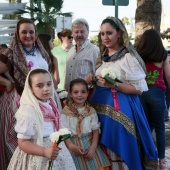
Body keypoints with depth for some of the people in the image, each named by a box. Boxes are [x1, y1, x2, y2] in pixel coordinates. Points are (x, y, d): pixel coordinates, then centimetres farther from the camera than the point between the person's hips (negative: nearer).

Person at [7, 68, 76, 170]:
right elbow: (22, 143, -21)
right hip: (38, 158, -7)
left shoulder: (50, 104, -1)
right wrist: (45, 152, -29)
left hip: (54, 149, 7)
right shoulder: (28, 112, -22)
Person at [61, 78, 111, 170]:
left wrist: (93, 147, -11)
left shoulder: (91, 111, 5)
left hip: (90, 143, 2)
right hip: (74, 144, -2)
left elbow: (96, 130, 2)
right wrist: (72, 146, -21)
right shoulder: (66, 111, -2)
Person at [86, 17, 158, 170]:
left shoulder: (128, 57, -12)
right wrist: (92, 79, 0)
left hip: (119, 108, -7)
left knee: (118, 149, 1)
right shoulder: (103, 56, 11)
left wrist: (114, 85, -24)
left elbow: (139, 89, -14)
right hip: (100, 105, 7)